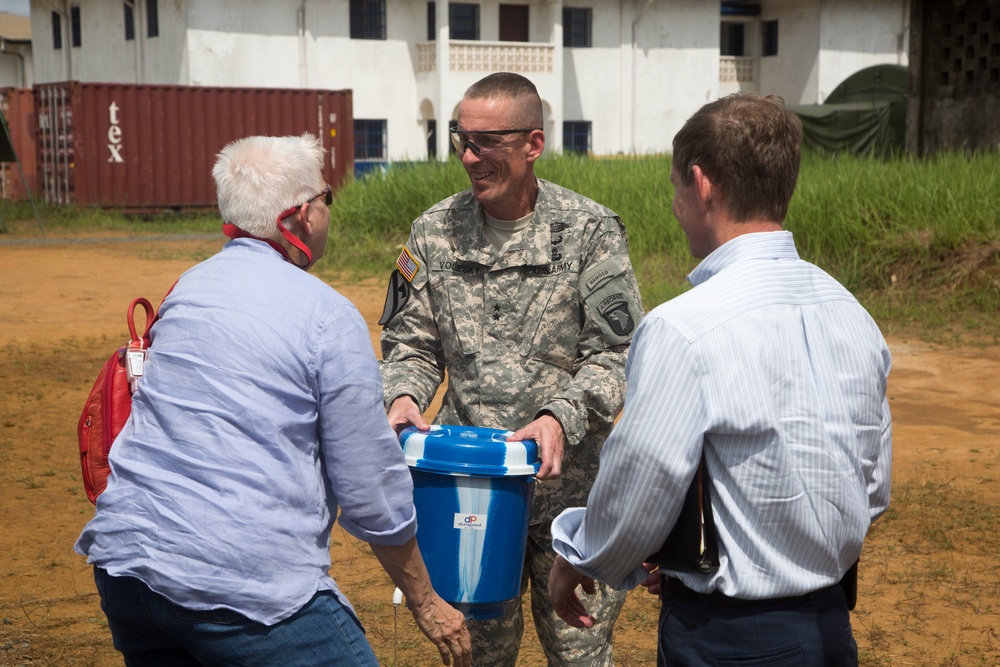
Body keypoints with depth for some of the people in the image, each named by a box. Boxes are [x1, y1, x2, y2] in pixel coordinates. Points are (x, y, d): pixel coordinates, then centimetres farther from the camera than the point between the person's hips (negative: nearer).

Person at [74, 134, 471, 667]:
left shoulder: (187, 288, 11)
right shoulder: (330, 317, -9)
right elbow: (368, 494, -7)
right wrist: (426, 604, 6)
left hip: (123, 562, 8)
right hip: (244, 583, -7)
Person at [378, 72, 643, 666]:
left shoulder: (590, 231, -6)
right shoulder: (435, 231, 4)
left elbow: (615, 353, -7)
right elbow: (411, 339, 10)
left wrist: (562, 418, -22)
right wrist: (404, 395, -10)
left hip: (566, 480, -3)